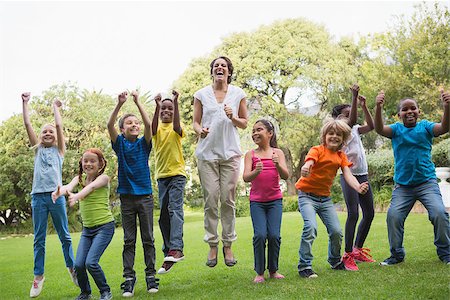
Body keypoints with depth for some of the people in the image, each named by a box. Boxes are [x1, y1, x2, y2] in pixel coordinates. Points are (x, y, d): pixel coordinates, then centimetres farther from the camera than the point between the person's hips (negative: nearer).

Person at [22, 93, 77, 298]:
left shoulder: (59, 149, 11)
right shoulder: (38, 149, 16)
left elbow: (59, 125, 3)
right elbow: (27, 124, 11)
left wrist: (55, 106, 14)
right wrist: (25, 103, 9)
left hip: (56, 196, -2)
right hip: (38, 196, 2)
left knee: (64, 236, 6)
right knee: (39, 239, 4)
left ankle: (72, 267, 20)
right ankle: (38, 275, 11)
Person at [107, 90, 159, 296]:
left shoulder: (144, 144, 4)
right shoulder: (119, 144, 3)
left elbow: (149, 125, -13)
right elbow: (110, 126, -13)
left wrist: (138, 102, -18)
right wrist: (120, 104, -24)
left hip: (145, 196, 0)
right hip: (126, 198, 0)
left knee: (148, 239, 5)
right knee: (129, 240, 4)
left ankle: (150, 276, 12)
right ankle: (129, 278, 8)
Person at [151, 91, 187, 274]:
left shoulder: (177, 129, 1)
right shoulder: (157, 128, 7)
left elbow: (177, 126, -24)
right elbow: (153, 129, -18)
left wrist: (176, 102, -34)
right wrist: (157, 106, -31)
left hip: (177, 174, -4)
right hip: (162, 175, 4)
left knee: (175, 208, -20)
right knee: (163, 215, 5)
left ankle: (176, 248, -27)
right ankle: (168, 253, 13)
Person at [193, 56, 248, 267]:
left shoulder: (238, 94, 8)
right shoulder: (201, 94, 7)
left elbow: (244, 123, 12)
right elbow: (195, 122, 9)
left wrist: (233, 118, -9)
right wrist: (200, 131, -13)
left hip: (230, 152, 0)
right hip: (207, 153, 0)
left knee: (228, 200, -1)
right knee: (210, 200, -2)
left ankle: (228, 245, 10)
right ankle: (212, 246, 8)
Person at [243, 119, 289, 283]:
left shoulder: (277, 152, 1)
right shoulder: (251, 154, 1)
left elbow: (286, 176, -7)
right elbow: (245, 177, -10)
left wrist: (277, 164, -27)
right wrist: (256, 171, -31)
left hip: (275, 200, 1)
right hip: (257, 201, 0)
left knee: (274, 235, -6)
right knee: (260, 235, -12)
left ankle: (273, 270, 11)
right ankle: (259, 272, 2)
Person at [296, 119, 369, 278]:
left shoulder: (341, 156, 6)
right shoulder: (317, 150, -9)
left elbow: (348, 175, -7)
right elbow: (309, 161, -30)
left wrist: (358, 187, -30)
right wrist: (306, 167, -57)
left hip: (325, 198, 6)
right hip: (307, 195, -5)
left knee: (336, 231, 2)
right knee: (311, 227, -25)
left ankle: (335, 262, 28)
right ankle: (304, 266, -16)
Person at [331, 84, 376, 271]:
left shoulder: (354, 129, 16)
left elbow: (371, 126, 7)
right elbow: (352, 121, -23)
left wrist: (364, 106, 3)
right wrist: (354, 98, -28)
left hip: (363, 175, 8)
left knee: (369, 213, 11)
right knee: (353, 214, -13)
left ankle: (358, 250, 23)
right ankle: (348, 255, -7)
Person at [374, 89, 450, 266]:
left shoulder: (425, 127, 1)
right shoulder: (396, 129, 3)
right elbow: (379, 129, -17)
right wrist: (378, 108, -36)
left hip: (427, 182, -1)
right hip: (402, 186, 1)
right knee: (393, 215, -8)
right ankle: (397, 254, 11)